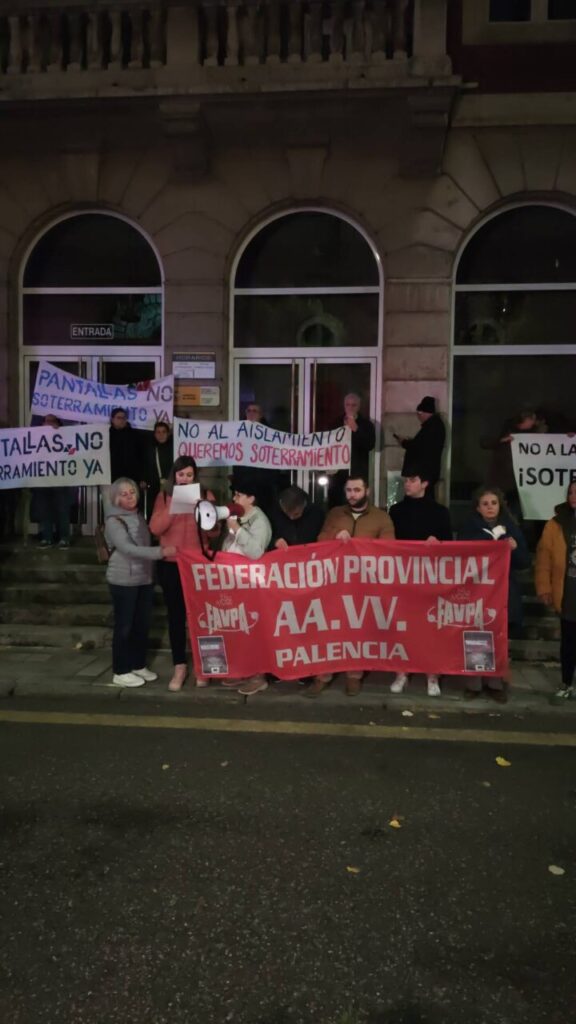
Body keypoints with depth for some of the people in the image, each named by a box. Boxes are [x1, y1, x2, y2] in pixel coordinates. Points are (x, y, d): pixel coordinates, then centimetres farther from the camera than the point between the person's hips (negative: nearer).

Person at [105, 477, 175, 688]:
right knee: (124, 626, 0)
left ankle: (138, 666, 26)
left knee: (142, 625, 12)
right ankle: (120, 672, 10)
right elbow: (128, 549, -23)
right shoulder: (114, 521, -11)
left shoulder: (138, 516, 11)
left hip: (144, 579, 7)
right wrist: (160, 552, -27)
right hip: (124, 581, -7)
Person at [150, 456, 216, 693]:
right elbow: (155, 528, -5)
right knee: (176, 615, 4)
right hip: (171, 564, 1)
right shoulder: (164, 496, 7)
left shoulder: (205, 495, 5)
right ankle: (179, 667, 11)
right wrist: (172, 508, -16)